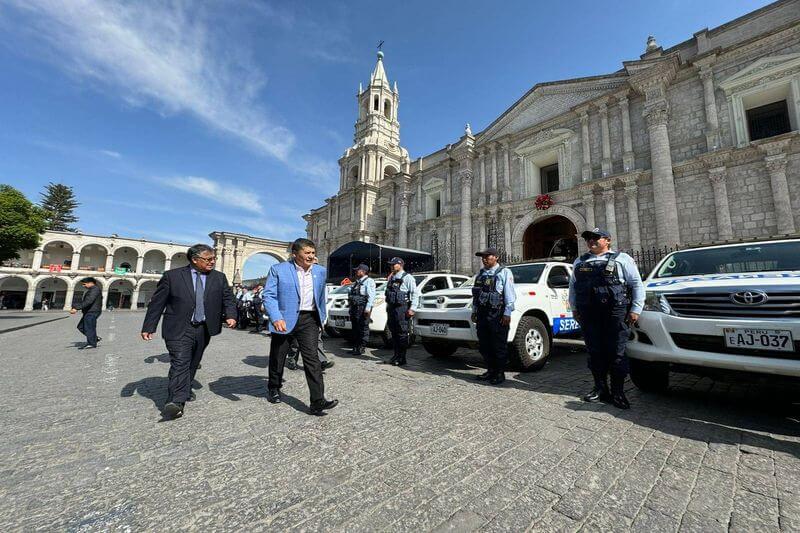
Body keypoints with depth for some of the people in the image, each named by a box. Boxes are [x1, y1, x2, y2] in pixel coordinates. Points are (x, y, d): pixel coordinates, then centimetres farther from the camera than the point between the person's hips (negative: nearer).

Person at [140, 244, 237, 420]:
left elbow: (228, 299, 6)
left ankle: (185, 390, 35)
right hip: (179, 329, -3)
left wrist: (230, 316, -11)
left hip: (204, 329, 4)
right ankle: (176, 402, -13)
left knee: (193, 364, 16)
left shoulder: (219, 278, 5)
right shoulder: (172, 276, -3)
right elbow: (157, 303, 0)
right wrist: (148, 327, -1)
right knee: (180, 363, -13)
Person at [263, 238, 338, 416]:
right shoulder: (278, 269, -4)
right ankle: (273, 388, 42)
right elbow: (269, 295, -9)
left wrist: (322, 317, 23)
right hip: (284, 319, -1)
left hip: (309, 320, 2)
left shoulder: (320, 271, 8)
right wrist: (276, 318, -23)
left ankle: (317, 402, -5)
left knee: (312, 359, -7)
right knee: (277, 357, 15)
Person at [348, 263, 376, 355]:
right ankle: (355, 347, 22)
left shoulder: (369, 281, -4)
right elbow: (351, 295, 25)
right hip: (354, 307, 9)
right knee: (355, 328, 13)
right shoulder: (356, 282, 22)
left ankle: (361, 348, 3)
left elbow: (371, 296, -15)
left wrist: (368, 308, -23)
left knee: (363, 328, -3)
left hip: (363, 308, -9)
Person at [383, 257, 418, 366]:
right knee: (394, 333, 11)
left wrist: (412, 308, -17)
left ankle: (402, 358, 2)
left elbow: (415, 294, -10)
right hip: (392, 308, 8)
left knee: (402, 333, -5)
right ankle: (396, 355, 20)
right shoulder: (391, 278, 19)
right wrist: (388, 306, 20)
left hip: (402, 309, -7)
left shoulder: (407, 277, -5)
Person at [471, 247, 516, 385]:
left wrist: (507, 313, -13)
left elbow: (509, 295, -7)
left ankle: (500, 373, 13)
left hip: (497, 315, -6)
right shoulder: (480, 274, 17)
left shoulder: (504, 273, -1)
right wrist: (474, 311, 15)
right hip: (482, 314, 6)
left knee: (499, 346, 0)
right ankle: (491, 370, 24)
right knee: (484, 345, 11)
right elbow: (475, 294, 19)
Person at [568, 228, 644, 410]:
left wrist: (635, 309, -3)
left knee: (616, 353, -2)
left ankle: (618, 392, 9)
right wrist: (574, 309, 15)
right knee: (595, 352, 6)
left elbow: (637, 284, 5)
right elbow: (572, 286, 21)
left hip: (615, 313, -3)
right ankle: (600, 389, 17)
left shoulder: (622, 259, 8)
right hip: (588, 313, 4)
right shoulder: (579, 262, 19)